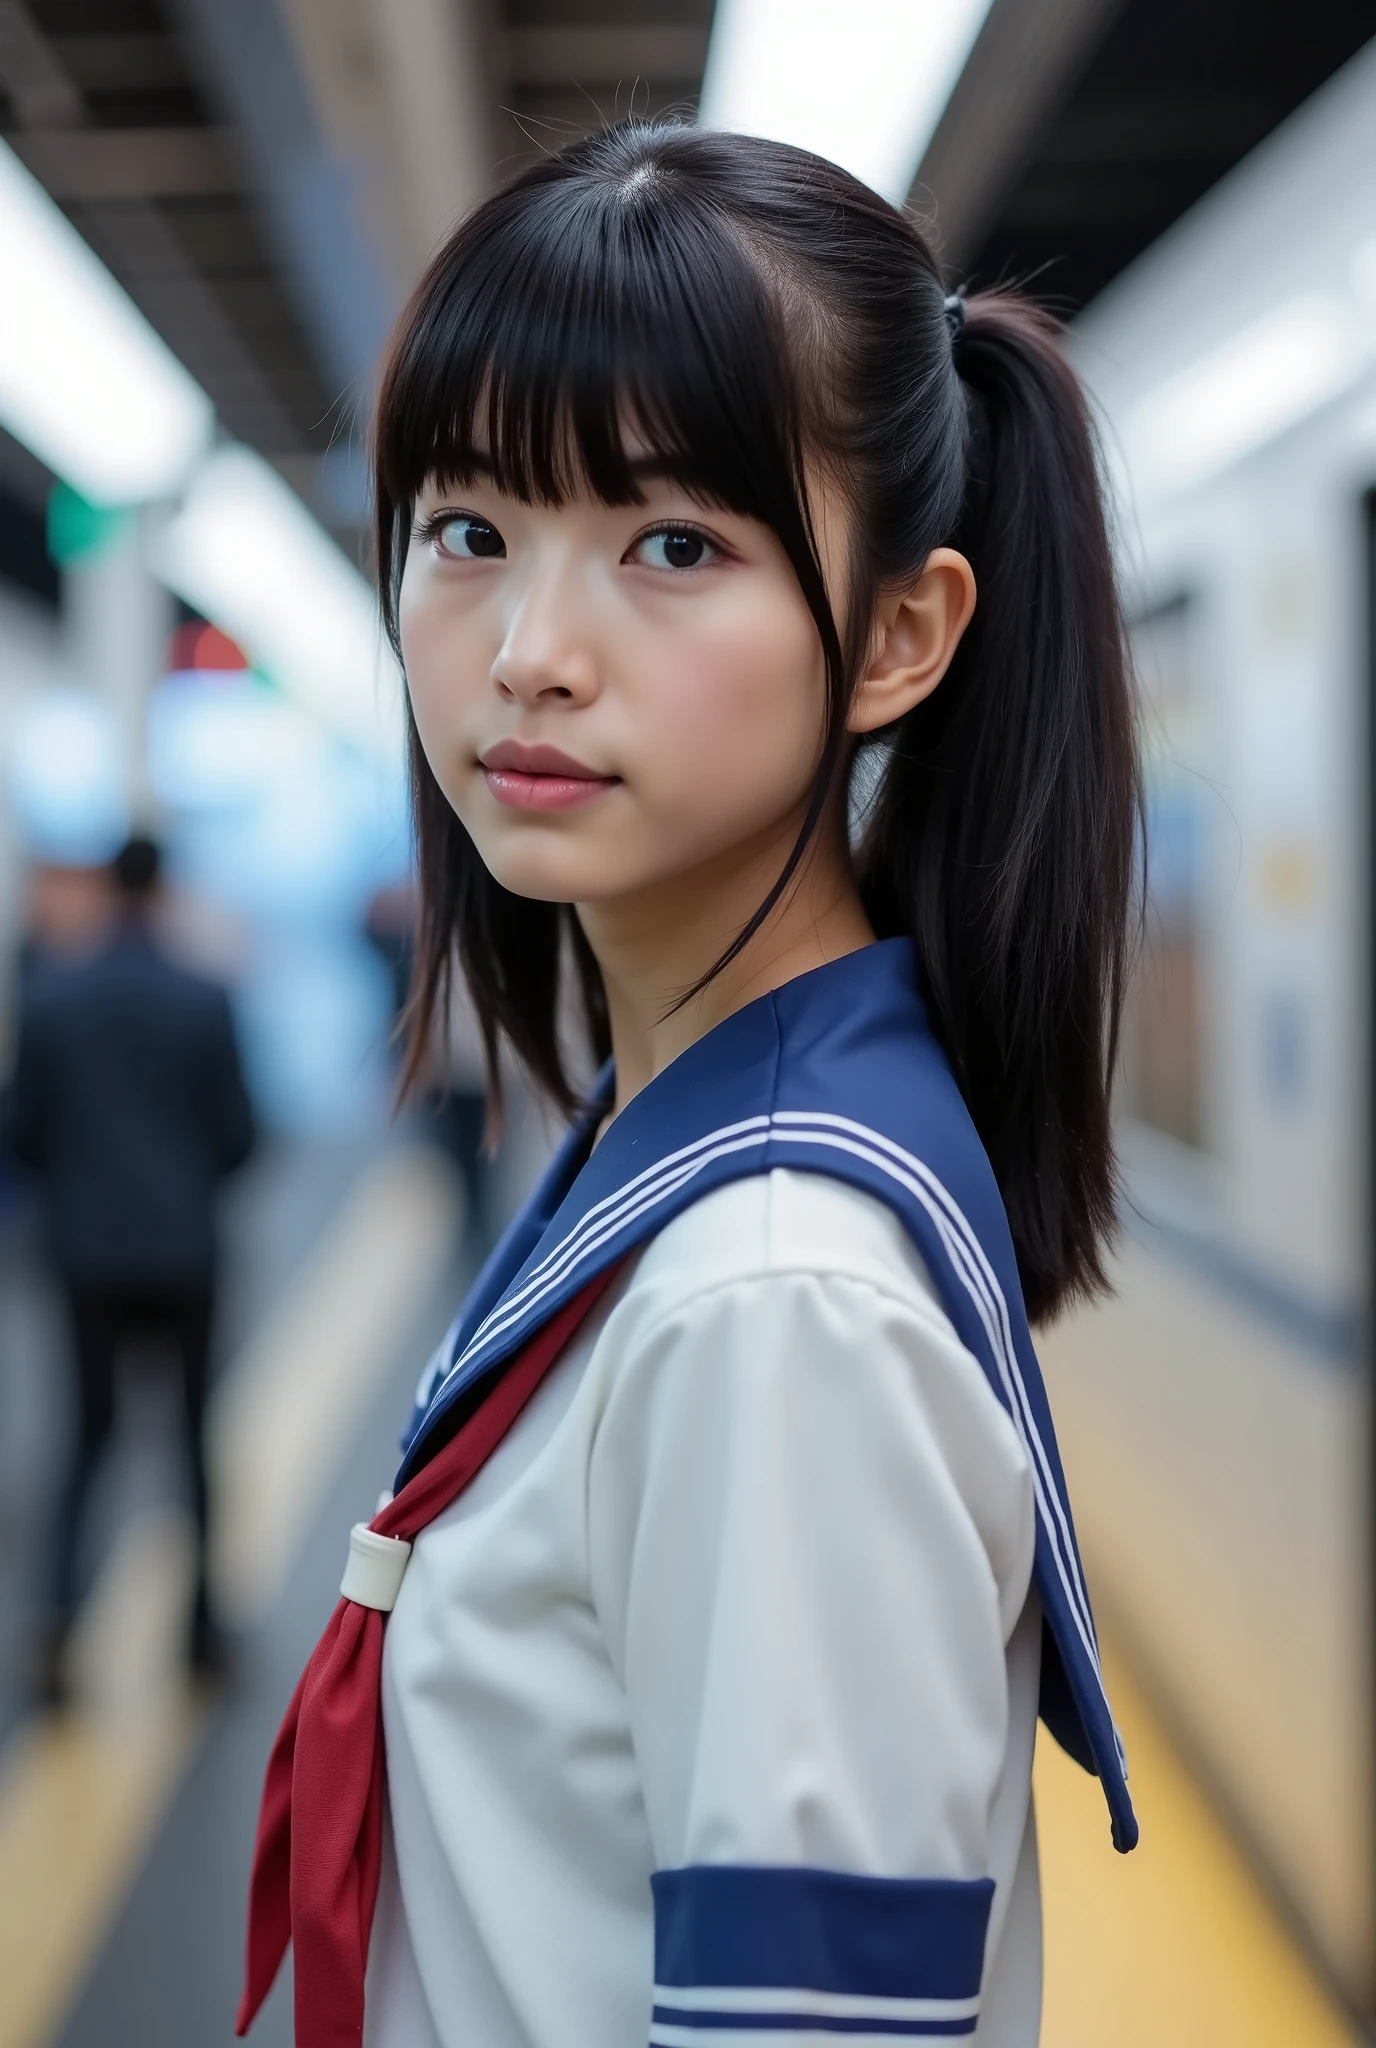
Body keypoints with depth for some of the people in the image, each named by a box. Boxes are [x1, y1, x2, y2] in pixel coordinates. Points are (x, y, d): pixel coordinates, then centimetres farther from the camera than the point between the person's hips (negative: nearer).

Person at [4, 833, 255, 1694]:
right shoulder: (204, 1001, -9)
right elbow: (238, 1136, -4)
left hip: (89, 1247, 1)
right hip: (184, 1250, -1)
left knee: (92, 1431, 12)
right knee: (195, 1429, 13)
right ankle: (202, 1623, 19)